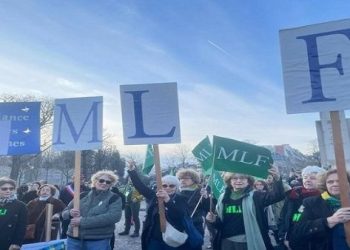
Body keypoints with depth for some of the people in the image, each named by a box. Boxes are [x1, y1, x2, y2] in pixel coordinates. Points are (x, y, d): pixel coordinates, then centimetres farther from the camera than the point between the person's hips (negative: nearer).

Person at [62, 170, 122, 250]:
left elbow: (113, 217, -19)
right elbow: (64, 213, 12)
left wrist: (82, 221, -21)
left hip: (98, 241, -2)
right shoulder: (83, 195, 6)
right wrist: (70, 213, -14)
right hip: (74, 239, 3)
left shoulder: (114, 198, -2)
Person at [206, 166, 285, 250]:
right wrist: (214, 219, -7)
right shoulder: (223, 197, 4)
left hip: (249, 243, -3)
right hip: (227, 242, 3)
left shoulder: (254, 196, -6)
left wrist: (277, 179, -39)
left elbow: (277, 195, -21)